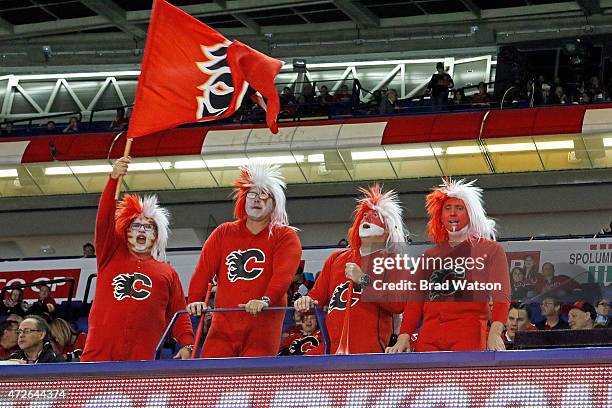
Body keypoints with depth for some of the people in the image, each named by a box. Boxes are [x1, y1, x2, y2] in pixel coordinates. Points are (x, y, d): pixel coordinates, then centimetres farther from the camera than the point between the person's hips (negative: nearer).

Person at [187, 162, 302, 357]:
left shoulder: (285, 237, 6)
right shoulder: (223, 233, 16)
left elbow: (283, 274, -11)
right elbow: (203, 270, 7)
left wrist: (266, 300, -29)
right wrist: (195, 300, -11)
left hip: (262, 332, -2)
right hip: (222, 329, 3)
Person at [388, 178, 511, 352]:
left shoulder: (490, 250, 13)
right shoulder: (430, 255, 24)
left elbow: (501, 295, 0)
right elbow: (415, 300, 19)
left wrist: (495, 333, -17)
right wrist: (404, 336, 3)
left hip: (468, 333, -3)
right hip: (429, 336, 4)